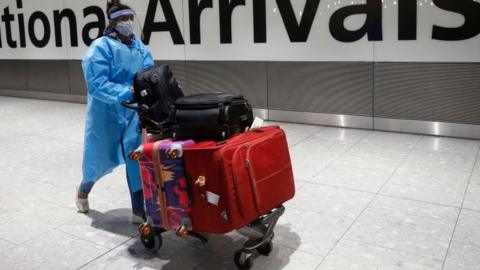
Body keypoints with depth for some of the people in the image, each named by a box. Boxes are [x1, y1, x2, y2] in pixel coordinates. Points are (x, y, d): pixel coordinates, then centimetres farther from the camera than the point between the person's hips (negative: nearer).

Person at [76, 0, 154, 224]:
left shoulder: (138, 45, 4)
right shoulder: (100, 48, -14)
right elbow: (97, 85, -22)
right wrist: (127, 93, -32)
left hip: (134, 112, 4)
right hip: (107, 113, -4)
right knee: (101, 158, 12)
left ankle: (139, 211, 8)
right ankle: (83, 190, 45)